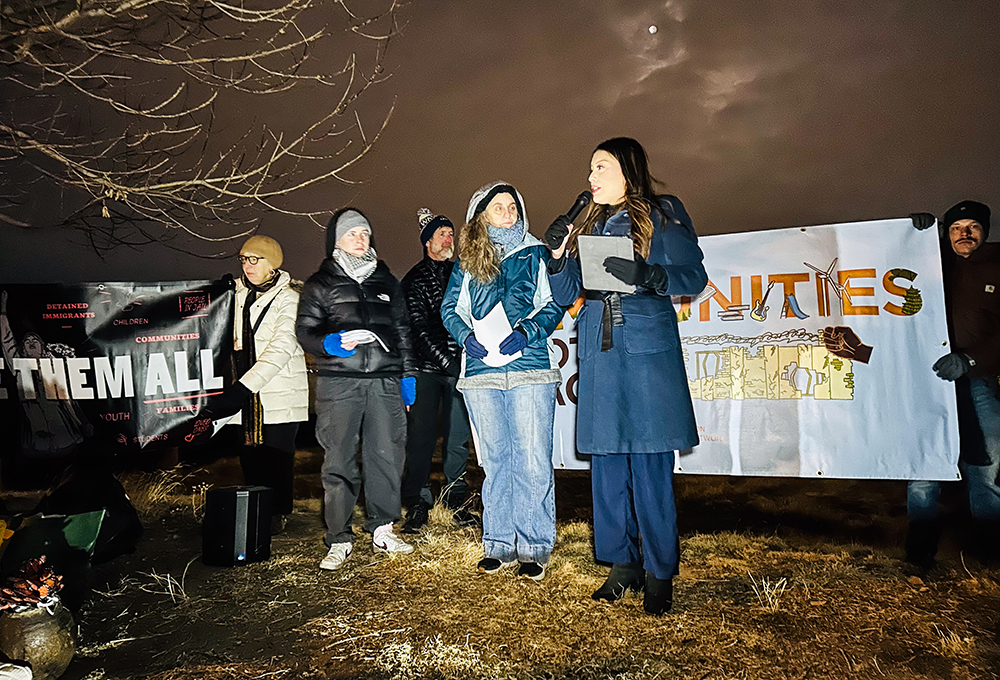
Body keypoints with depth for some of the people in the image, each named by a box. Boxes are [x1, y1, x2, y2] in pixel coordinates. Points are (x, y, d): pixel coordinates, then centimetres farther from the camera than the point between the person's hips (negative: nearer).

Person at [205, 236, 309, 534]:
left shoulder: (288, 297, -9)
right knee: (250, 454, 7)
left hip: (279, 392, -6)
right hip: (247, 391, 6)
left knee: (277, 454, 0)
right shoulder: (238, 294, 13)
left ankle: (278, 513, 15)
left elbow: (281, 348, -18)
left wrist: (243, 387, -24)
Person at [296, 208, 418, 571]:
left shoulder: (386, 280, 19)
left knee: (386, 455, 3)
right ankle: (339, 540, 9)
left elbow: (402, 330, 21)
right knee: (339, 462, -1)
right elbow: (305, 330, 6)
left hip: (385, 381, 3)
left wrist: (408, 373, 15)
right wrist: (329, 344, -15)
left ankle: (382, 531, 18)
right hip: (339, 382, -2)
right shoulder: (321, 283, 10)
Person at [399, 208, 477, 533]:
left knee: (458, 436, 5)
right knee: (422, 436, -3)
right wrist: (446, 360, -13)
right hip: (427, 368, -3)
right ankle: (418, 503, 9)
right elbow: (417, 329, -5)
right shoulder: (414, 280, 4)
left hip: (459, 366, 3)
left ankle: (454, 498, 18)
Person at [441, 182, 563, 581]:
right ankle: (499, 545, 19)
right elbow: (449, 308, 14)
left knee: (533, 461, -3)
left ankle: (534, 548, 8)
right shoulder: (467, 260, 15)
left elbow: (555, 304, 5)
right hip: (482, 371, 2)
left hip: (530, 369, -2)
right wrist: (467, 337, -5)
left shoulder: (536, 254, 10)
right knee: (495, 460, 8)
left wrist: (526, 331, -12)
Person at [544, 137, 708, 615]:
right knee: (606, 462, 6)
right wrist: (558, 253, 0)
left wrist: (646, 275, -19)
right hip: (599, 355, 5)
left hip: (647, 352, -5)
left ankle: (659, 574, 9)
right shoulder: (589, 225, 19)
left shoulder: (663, 215, 5)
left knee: (650, 466, -4)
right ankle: (622, 564, 19)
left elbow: (694, 277, -3)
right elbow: (565, 296, 16)